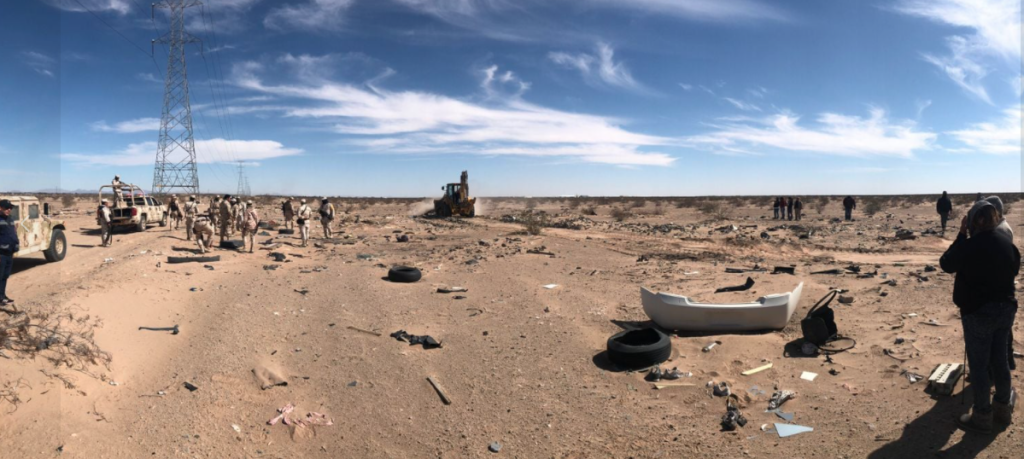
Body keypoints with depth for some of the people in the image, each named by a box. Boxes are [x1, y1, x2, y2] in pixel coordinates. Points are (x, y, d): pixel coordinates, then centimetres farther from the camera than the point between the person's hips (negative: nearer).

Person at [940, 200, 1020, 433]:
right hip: (1006, 308, 7)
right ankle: (1003, 407, 32)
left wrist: (962, 235, -6)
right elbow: (1014, 269, 18)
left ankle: (982, 416, 12)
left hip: (978, 311, -7)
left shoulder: (971, 245, -21)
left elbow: (946, 264, -7)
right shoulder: (1007, 242, 3)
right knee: (1000, 360, 19)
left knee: (978, 364, 3)